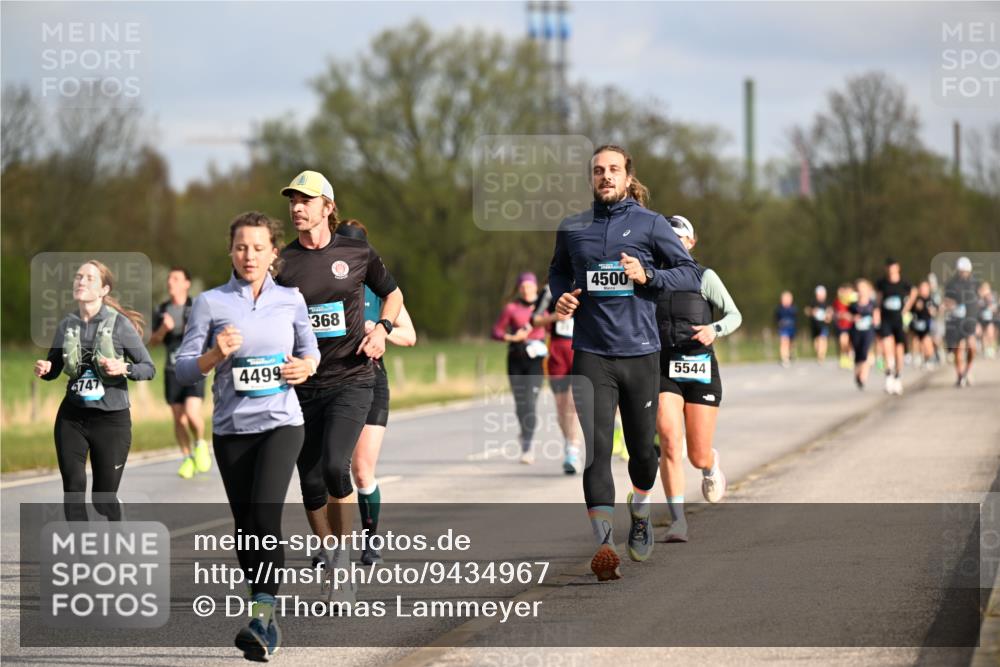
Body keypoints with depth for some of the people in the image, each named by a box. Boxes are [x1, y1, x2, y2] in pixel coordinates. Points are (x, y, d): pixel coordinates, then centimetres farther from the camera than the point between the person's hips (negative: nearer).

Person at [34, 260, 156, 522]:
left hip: (112, 419, -3)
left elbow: (149, 368, -4)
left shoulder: (119, 324, -8)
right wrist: (44, 369, -7)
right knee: (73, 488, -3)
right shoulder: (67, 325, 3)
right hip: (72, 418, 3)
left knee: (104, 496, 2)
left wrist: (125, 369, -23)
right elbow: (53, 368, 15)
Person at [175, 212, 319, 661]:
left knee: (266, 512, -22)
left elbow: (309, 349, 21)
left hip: (281, 423, -1)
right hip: (231, 428, 1)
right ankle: (267, 623, 18)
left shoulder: (291, 300, 6)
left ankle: (262, 611, -22)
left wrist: (306, 366, -1)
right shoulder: (210, 303, 2)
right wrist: (215, 355, -16)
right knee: (245, 529, 5)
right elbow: (183, 370, 2)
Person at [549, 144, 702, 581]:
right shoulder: (572, 228, 9)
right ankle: (604, 545, -15)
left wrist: (647, 275, -12)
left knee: (642, 446, 9)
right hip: (591, 354, 0)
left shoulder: (650, 224, 2)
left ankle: (640, 512, 40)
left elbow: (691, 274, 3)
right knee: (595, 448, -12)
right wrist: (561, 297, 6)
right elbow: (558, 270, 27)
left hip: (640, 352, 0)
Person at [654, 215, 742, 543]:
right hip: (664, 371, 1)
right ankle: (678, 521, -20)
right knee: (670, 442, -22)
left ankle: (711, 464, 41)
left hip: (701, 371, -1)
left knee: (698, 457, 1)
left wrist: (714, 329, -21)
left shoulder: (705, 278, 1)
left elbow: (734, 315, -1)